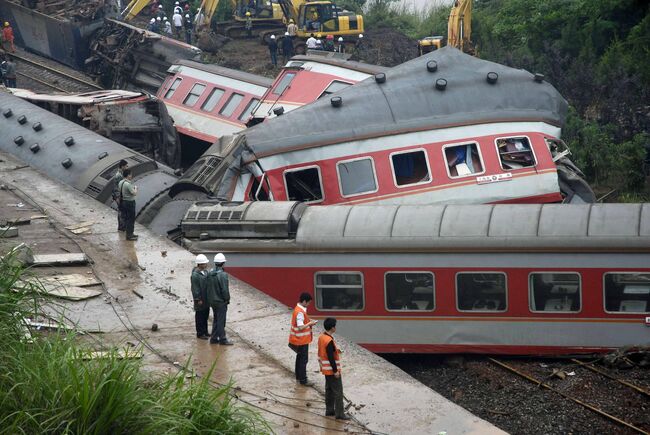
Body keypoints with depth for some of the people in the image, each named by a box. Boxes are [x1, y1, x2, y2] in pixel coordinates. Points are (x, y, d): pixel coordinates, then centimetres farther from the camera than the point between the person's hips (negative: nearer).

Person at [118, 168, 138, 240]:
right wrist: (135, 188, -4)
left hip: (124, 201, 10)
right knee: (131, 219, 0)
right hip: (130, 202, -10)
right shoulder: (128, 184, -25)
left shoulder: (121, 182, 3)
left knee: (127, 218, 19)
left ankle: (129, 233, 30)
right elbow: (134, 193, -25)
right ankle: (129, 235, 5)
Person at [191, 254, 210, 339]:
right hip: (200, 299, -9)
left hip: (206, 298, 9)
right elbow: (195, 288, -20)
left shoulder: (205, 271, 6)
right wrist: (198, 299, -18)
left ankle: (205, 332, 30)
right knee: (200, 316, 3)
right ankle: (200, 333, 13)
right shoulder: (195, 274, -21)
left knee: (205, 316, 18)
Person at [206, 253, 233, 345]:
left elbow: (208, 288, 8)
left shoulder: (210, 274, 1)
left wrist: (210, 298, 16)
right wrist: (227, 299, -7)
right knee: (221, 321, 1)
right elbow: (225, 290, -21)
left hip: (212, 300, 7)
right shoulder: (223, 275, -22)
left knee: (215, 319, 17)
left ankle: (214, 338, 21)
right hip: (221, 301, -7)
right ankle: (222, 339, 8)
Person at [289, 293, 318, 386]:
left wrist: (309, 322, 6)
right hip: (302, 340, -10)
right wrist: (310, 324, -18)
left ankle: (298, 376, 31)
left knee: (300, 357, 20)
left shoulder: (299, 309, 6)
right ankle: (303, 380, 4)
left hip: (300, 340, 10)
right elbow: (300, 327, -29)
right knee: (304, 359, -2)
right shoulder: (300, 312, -25)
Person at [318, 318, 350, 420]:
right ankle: (339, 413, 1)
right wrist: (335, 371, -19)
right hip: (332, 370, -10)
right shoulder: (329, 341, -26)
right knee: (338, 391, -2)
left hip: (326, 369, 10)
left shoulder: (321, 337, 3)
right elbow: (331, 358, -25)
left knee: (329, 390, 19)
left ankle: (329, 410, 27)